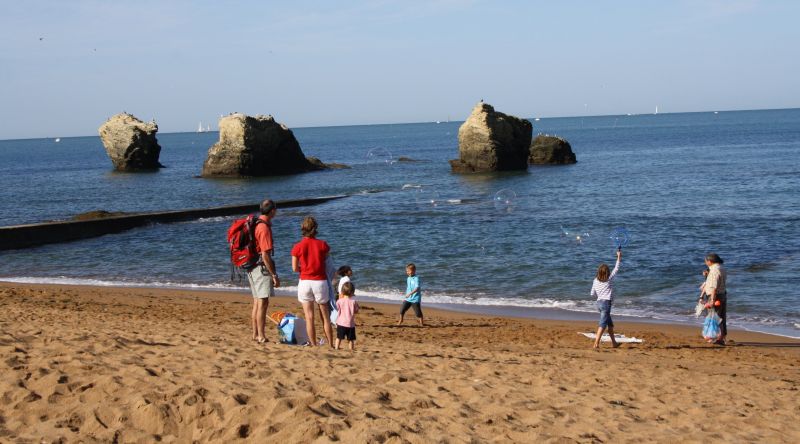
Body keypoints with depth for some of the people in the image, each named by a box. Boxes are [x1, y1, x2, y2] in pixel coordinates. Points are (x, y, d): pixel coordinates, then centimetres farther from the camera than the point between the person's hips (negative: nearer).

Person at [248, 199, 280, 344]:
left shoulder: (255, 224, 12)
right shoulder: (264, 228, -17)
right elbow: (265, 255, -21)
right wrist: (274, 275, -17)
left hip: (251, 267, 10)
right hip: (261, 267, -10)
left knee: (257, 303, 14)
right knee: (263, 303, -6)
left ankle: (255, 334, 19)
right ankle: (261, 337, -5)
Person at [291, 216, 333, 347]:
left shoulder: (298, 247, -4)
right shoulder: (322, 244, -4)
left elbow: (295, 268, -2)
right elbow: (326, 260, 6)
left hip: (305, 282, 0)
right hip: (321, 282, 0)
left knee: (309, 318, 5)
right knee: (325, 317, 10)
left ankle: (313, 345, 4)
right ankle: (331, 345, 12)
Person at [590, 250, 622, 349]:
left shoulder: (596, 281, 7)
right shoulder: (609, 279, -6)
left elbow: (592, 294, 12)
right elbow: (616, 269, 3)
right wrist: (619, 257, 10)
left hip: (599, 302, 7)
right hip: (606, 302, -7)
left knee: (610, 323, 19)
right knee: (603, 323, -11)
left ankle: (614, 342, 27)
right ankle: (596, 343, -22)